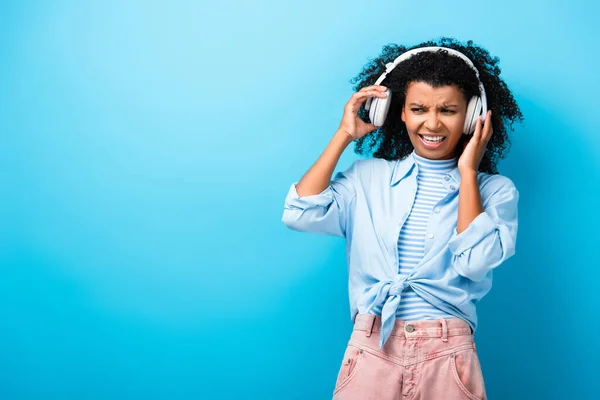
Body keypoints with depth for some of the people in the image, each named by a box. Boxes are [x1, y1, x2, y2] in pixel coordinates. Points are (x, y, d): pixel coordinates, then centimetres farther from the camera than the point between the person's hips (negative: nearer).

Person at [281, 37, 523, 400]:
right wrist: (344, 136, 1)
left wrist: (467, 171, -8)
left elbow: (474, 263, -13)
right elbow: (300, 215, -6)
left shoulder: (495, 190, 2)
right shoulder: (369, 176, 7)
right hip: (371, 349, 1)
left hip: (448, 355, -1)